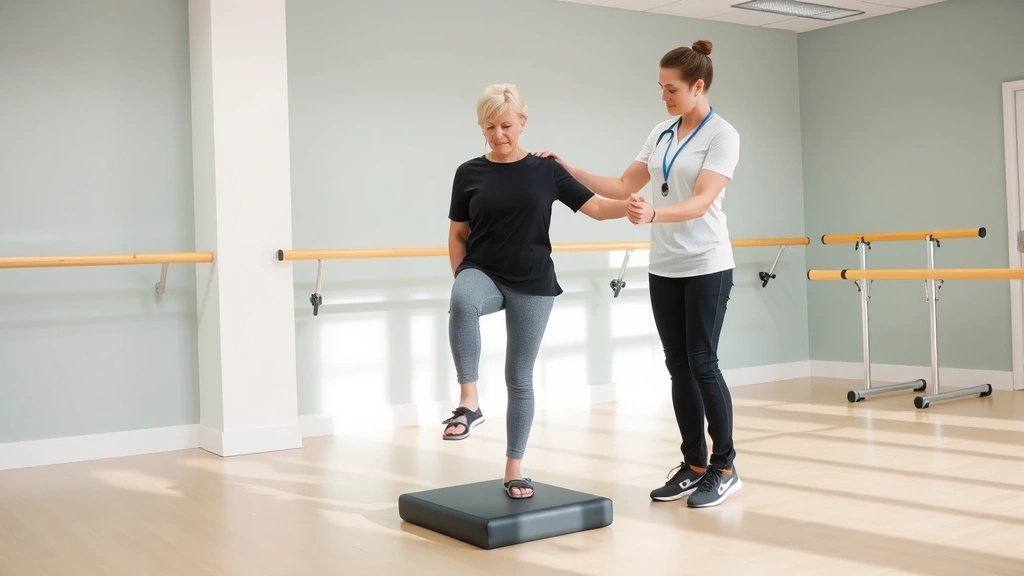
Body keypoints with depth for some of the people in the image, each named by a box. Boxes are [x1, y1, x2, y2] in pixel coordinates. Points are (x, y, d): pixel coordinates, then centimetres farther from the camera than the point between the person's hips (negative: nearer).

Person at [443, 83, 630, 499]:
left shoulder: (546, 170, 1)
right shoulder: (470, 173, 2)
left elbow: (595, 207, -4)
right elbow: (458, 235, 9)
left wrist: (634, 205, -23)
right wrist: (462, 281, 1)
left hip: (532, 285, 0)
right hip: (484, 274, 0)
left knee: (520, 378, 6)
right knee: (463, 302, -38)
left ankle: (514, 469, 18)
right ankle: (469, 401, -30)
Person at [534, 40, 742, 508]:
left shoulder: (722, 135, -10)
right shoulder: (661, 134, 10)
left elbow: (701, 203, -22)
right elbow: (623, 186, 13)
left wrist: (653, 214, -40)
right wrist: (568, 171, 4)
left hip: (706, 267, -6)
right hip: (664, 268, 6)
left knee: (702, 364, -5)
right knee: (678, 366, 7)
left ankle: (724, 468, 8)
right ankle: (693, 464, 16)